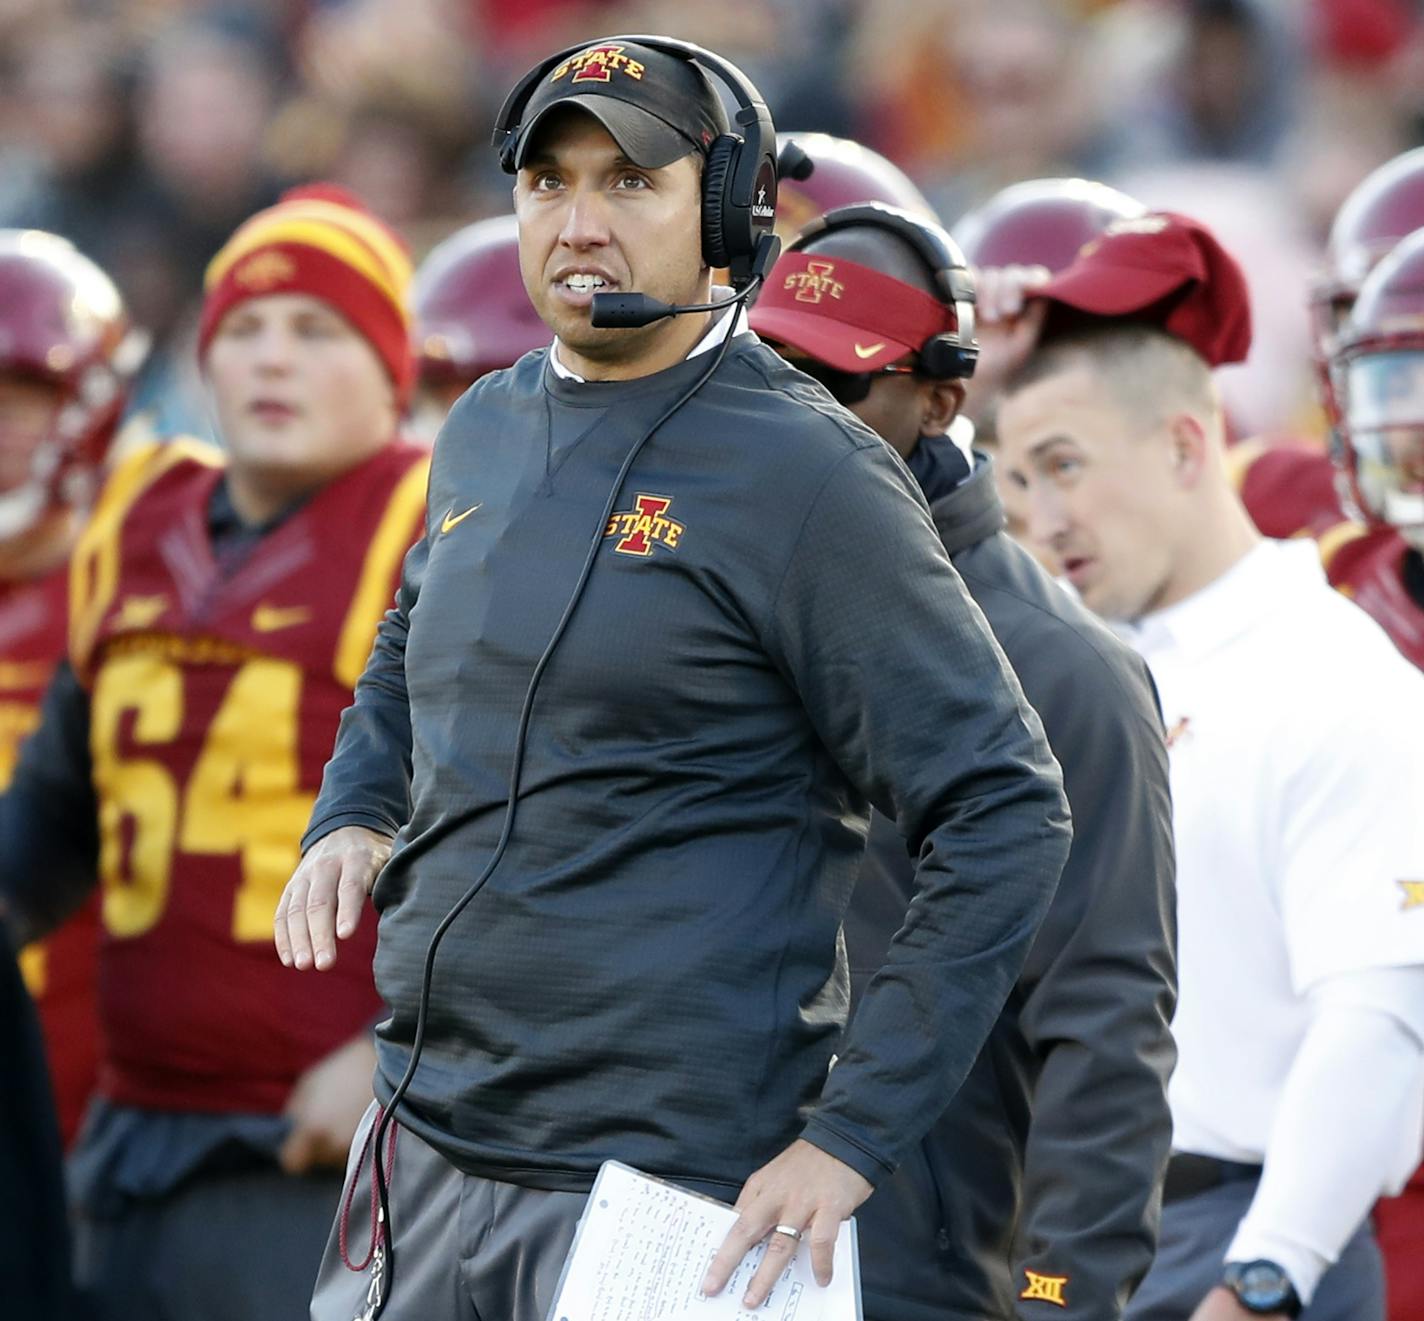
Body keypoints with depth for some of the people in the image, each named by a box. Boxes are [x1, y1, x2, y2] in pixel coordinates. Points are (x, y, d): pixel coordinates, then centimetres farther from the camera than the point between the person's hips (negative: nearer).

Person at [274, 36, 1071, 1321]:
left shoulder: (808, 475, -10)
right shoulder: (486, 432, 12)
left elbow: (1007, 817, -12)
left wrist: (852, 1137, -16)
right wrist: (350, 822, 9)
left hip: (659, 1187, -7)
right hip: (418, 1156, 7)